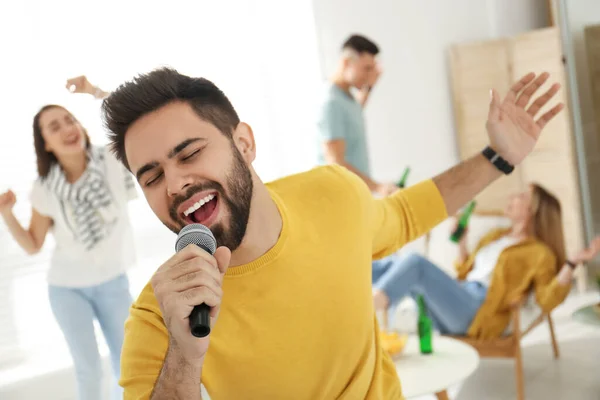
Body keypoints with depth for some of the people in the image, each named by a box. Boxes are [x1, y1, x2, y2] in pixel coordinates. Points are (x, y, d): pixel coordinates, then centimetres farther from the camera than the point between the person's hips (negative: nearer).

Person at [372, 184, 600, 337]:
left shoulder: (539, 253, 7)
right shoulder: (495, 236, 28)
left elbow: (547, 301, -6)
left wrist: (572, 264, -14)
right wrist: (461, 243, 23)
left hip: (478, 312, -7)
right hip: (454, 306, 7)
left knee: (416, 263, -29)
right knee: (397, 265, -16)